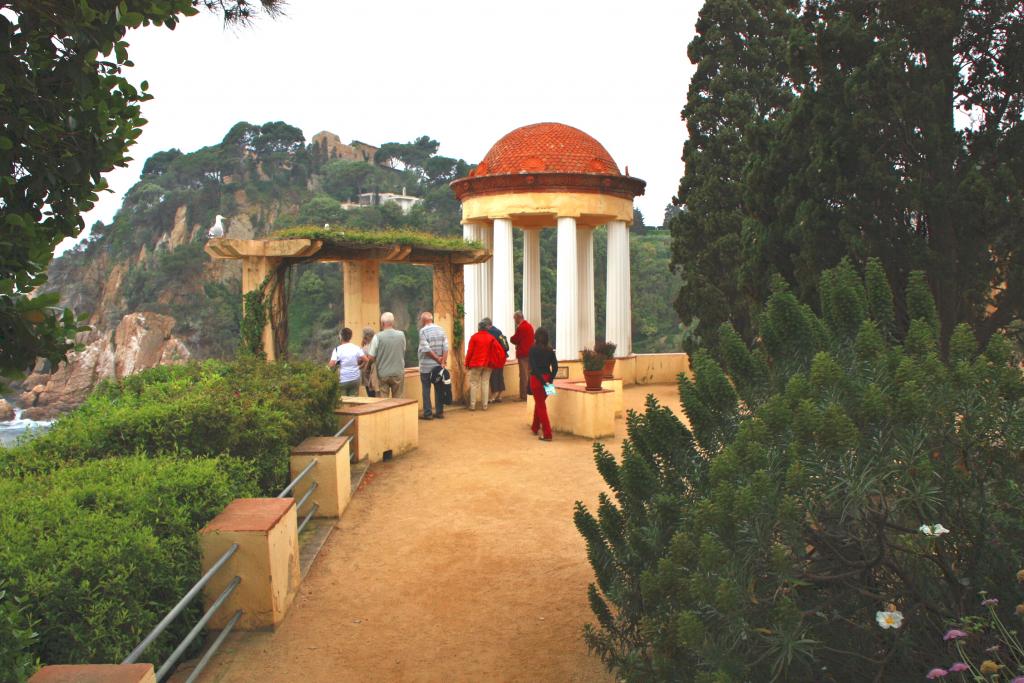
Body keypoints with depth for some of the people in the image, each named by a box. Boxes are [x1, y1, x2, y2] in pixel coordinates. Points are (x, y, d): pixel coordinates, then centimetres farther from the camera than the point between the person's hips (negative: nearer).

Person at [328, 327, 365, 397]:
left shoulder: (337, 349, -8)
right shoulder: (356, 348, 0)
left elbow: (331, 365, -17)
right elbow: (365, 359, -7)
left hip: (343, 380, -3)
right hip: (355, 379, 3)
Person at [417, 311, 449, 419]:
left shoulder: (423, 331, -10)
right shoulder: (440, 329, 4)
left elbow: (426, 349, -16)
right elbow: (446, 347, -2)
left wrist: (438, 359, -8)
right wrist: (443, 361, -5)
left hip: (426, 365, -5)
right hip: (438, 365, 5)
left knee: (426, 389, 2)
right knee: (439, 388, 10)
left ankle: (428, 413, 3)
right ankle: (439, 412, 14)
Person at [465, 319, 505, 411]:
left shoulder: (474, 337, -6)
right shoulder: (491, 337, 0)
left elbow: (470, 351, -5)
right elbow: (499, 349, -5)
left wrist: (467, 363, 4)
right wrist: (499, 361, 8)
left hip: (476, 363, -2)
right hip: (488, 364, 2)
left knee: (474, 383, 6)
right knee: (486, 383, 8)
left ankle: (472, 405, 4)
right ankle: (485, 405, 8)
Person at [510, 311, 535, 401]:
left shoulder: (520, 327, -14)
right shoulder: (529, 325, 13)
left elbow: (515, 339, -12)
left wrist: (511, 338, 10)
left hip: (523, 353, -9)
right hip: (530, 352, 9)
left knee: (523, 375, -6)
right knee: (530, 374, 14)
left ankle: (523, 396, -6)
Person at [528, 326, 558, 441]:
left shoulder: (533, 349, -9)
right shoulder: (550, 349, 3)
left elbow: (533, 367, -16)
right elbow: (555, 366, -2)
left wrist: (542, 380, -15)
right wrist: (551, 379, -4)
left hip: (537, 379, -5)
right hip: (547, 378, 5)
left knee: (541, 405, 2)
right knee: (539, 402, 23)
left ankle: (547, 434, -3)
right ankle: (535, 427, 40)